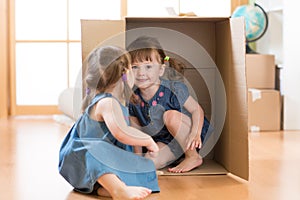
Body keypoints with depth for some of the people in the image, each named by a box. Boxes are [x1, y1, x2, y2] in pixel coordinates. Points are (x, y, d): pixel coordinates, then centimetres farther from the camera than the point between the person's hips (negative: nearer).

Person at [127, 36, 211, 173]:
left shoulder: (173, 89, -24)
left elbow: (197, 110, -18)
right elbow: (136, 129, 3)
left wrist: (195, 134, -35)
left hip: (187, 135, -4)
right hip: (165, 141, 4)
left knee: (171, 115, -32)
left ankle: (193, 157, -14)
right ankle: (180, 156, 10)